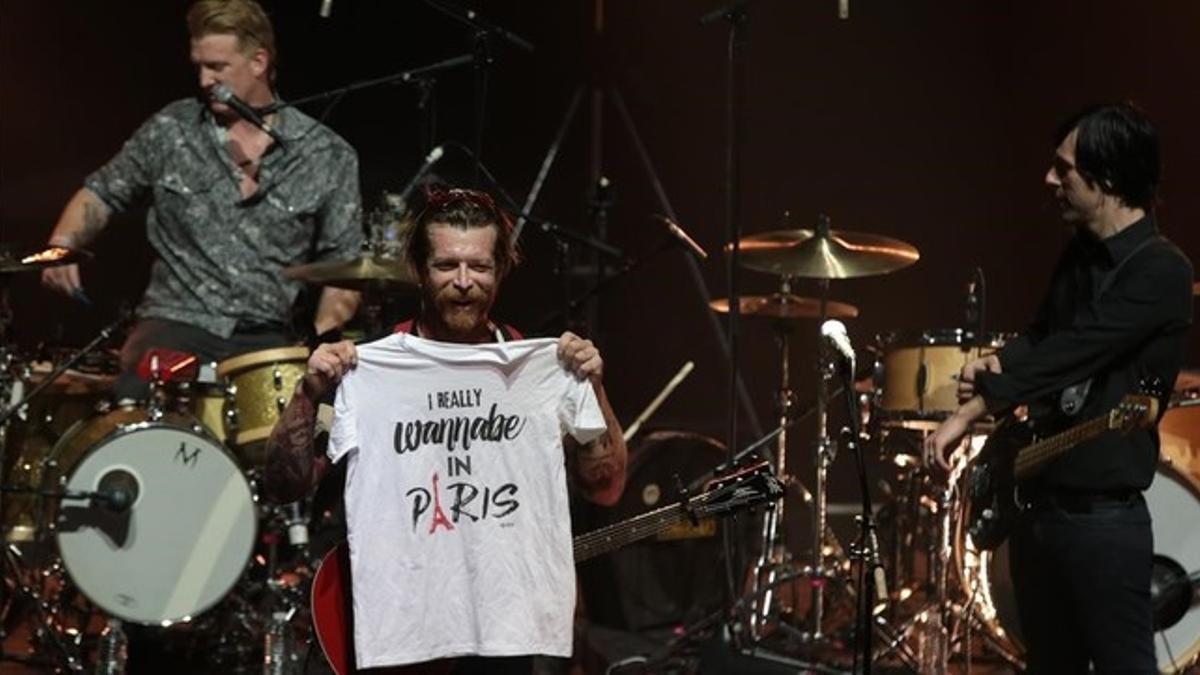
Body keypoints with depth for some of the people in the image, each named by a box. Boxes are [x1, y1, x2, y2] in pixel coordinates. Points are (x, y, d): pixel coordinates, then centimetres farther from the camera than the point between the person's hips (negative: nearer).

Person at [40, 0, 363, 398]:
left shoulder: (327, 157, 2)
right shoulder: (170, 131, 5)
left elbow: (344, 267, 6)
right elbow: (101, 194, 16)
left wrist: (319, 337, -10)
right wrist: (62, 245, -4)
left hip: (269, 339, 0)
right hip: (178, 324, 0)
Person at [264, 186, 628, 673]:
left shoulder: (540, 370, 5)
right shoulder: (366, 370, 0)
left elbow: (605, 487, 6)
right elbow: (284, 487, -1)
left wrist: (594, 390, -7)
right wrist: (309, 395, -15)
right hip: (397, 626, -1)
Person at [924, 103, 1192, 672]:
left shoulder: (1159, 270, -16)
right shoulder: (1080, 253, 10)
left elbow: (1074, 351, -23)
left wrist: (971, 410, -22)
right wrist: (996, 365, -3)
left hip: (1103, 518, -8)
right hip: (1038, 505, 8)